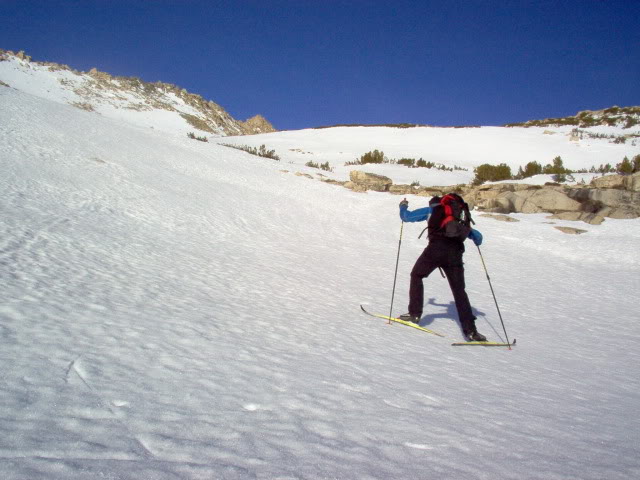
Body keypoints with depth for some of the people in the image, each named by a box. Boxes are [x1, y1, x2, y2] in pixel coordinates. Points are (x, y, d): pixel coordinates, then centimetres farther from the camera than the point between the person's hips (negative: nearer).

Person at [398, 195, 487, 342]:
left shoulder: (430, 210, 21)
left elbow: (406, 216, 22)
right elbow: (477, 236, 33)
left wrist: (403, 206, 43)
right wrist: (477, 241, 57)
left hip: (436, 249, -3)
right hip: (455, 253, 3)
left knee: (416, 275, 19)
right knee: (459, 291, 7)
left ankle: (415, 314, 13)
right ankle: (470, 330, 0)